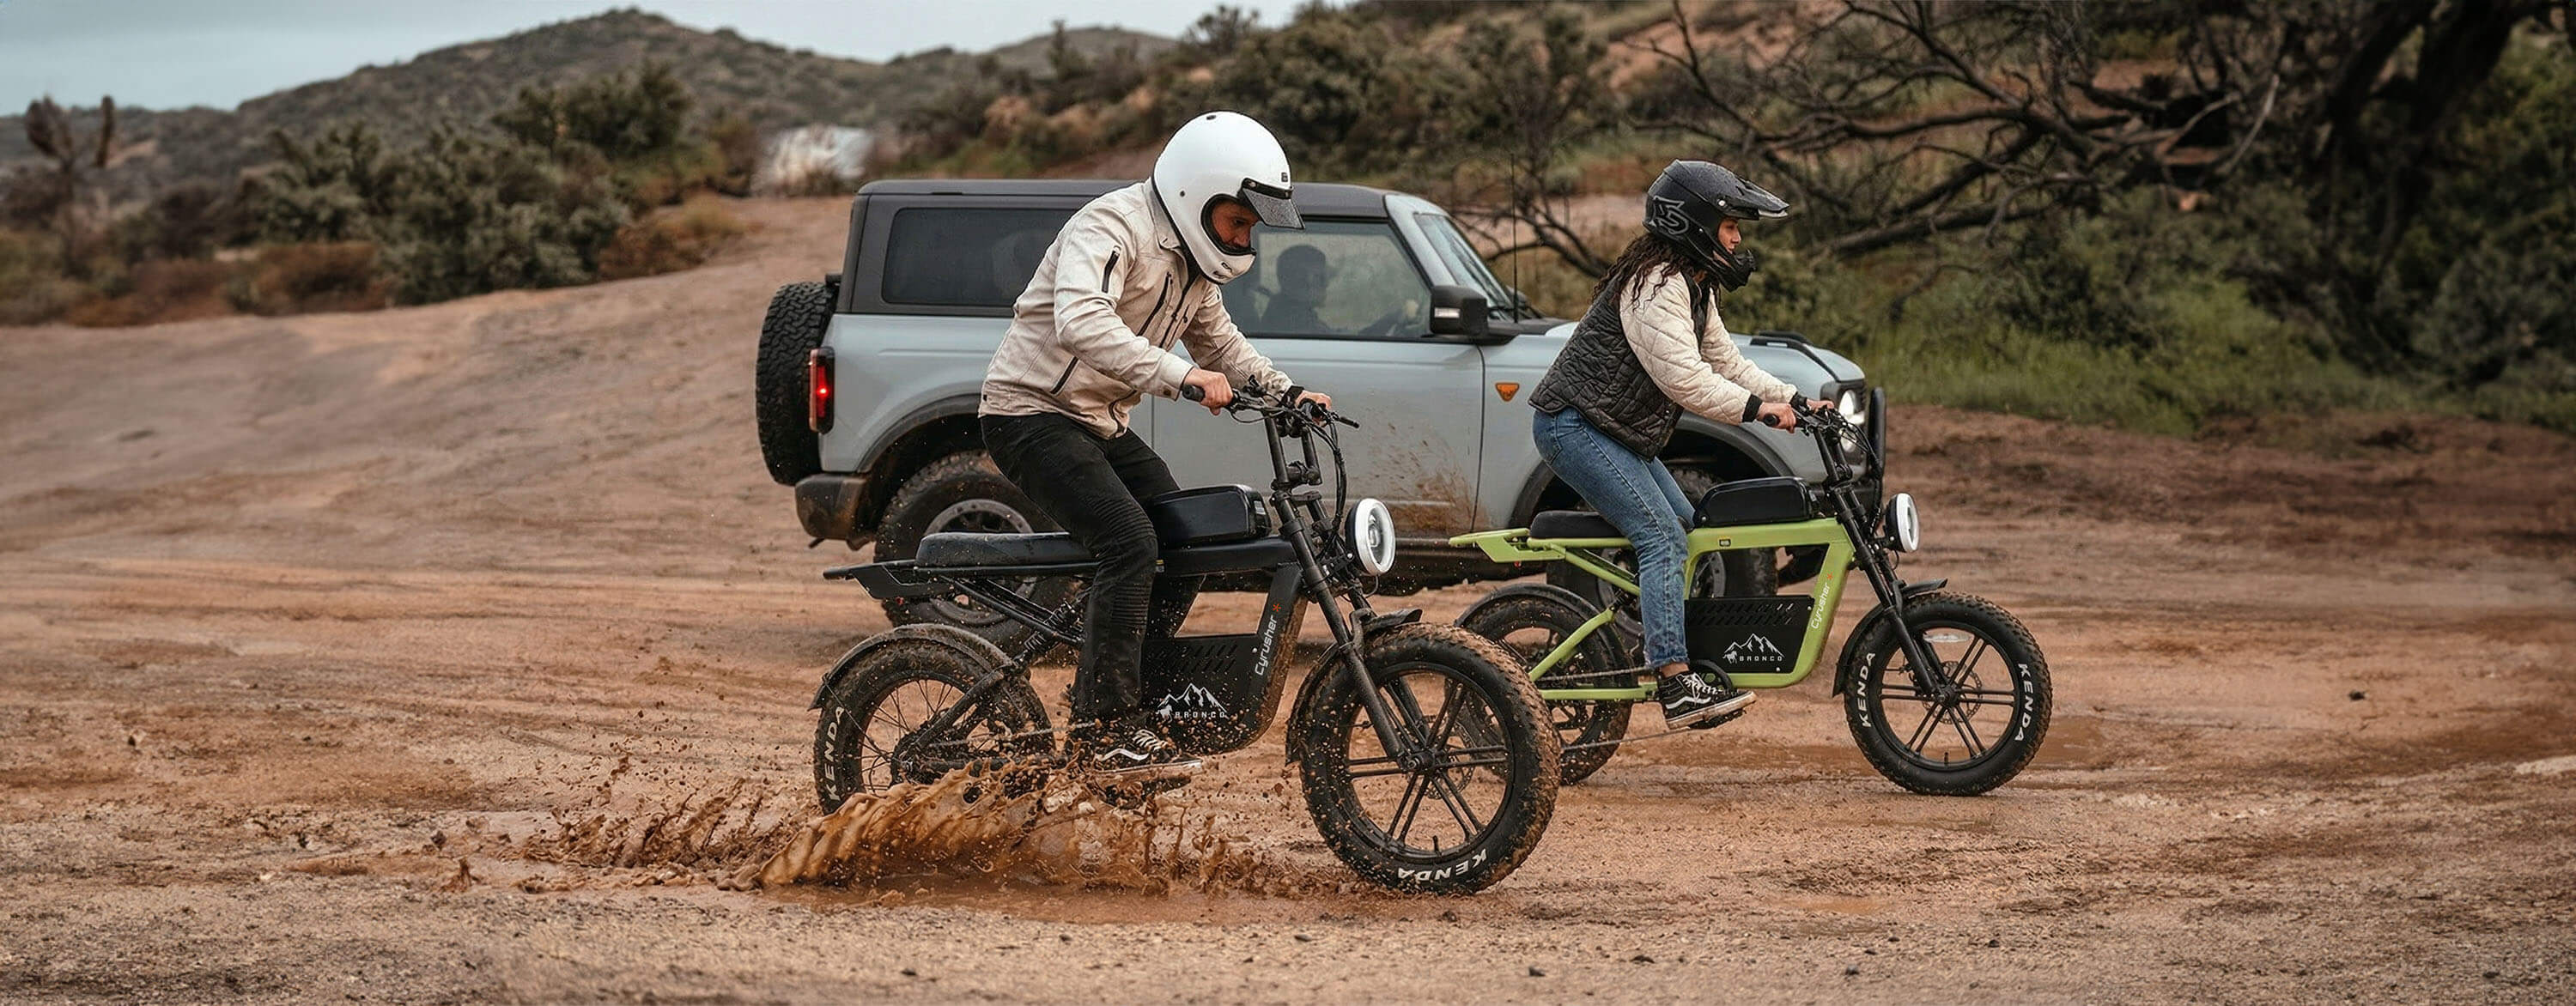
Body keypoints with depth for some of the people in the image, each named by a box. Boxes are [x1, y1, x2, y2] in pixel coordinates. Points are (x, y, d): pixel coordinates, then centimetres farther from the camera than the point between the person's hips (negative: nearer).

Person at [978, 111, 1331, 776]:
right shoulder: (1114, 228, -20)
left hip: (1101, 422, 10)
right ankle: (1107, 727, -21)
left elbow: (1219, 341, 27)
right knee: (1130, 542, -24)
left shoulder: (1191, 260, 11)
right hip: (1032, 414, -10)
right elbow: (1081, 322, -38)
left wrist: (1280, 390, 11)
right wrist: (1180, 375, -46)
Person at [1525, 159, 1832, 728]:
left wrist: (1794, 400, 8)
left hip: (1620, 434, 11)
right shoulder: (1658, 284, -19)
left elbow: (1724, 362, 18)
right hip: (1576, 428, -11)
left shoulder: (1694, 286, 15)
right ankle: (1676, 683, -26)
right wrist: (1757, 408, -24)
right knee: (1661, 535, -19)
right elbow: (1683, 378, -26)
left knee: (1686, 529, 10)